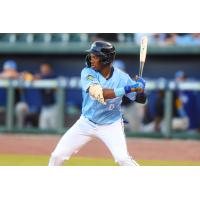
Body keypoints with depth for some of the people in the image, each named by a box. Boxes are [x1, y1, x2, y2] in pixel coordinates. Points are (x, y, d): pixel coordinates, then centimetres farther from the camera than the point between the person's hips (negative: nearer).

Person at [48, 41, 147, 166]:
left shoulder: (122, 77, -14)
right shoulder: (87, 73, -16)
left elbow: (141, 99, -7)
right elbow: (98, 93, -33)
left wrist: (140, 89, -30)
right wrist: (126, 89, -39)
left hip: (111, 125, -1)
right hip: (87, 123, 1)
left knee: (123, 158, -20)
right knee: (58, 155, -1)